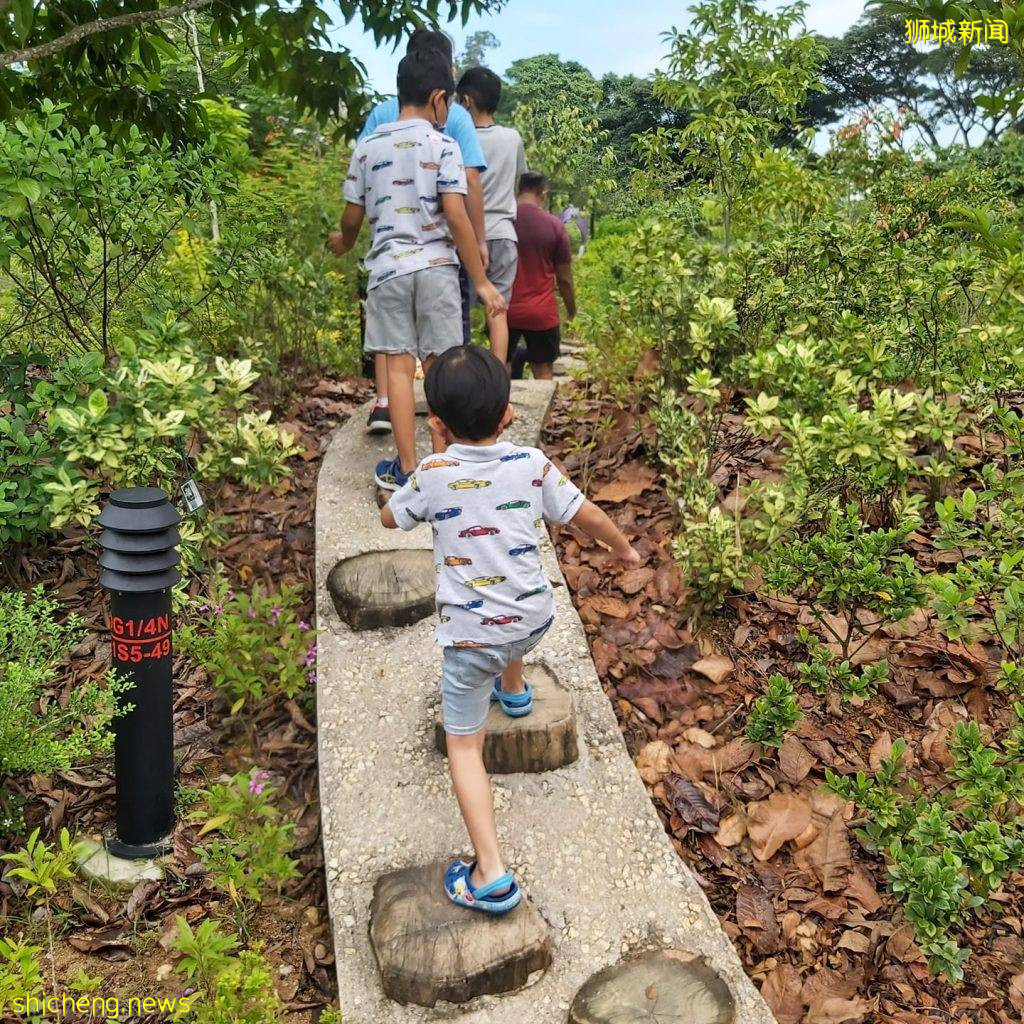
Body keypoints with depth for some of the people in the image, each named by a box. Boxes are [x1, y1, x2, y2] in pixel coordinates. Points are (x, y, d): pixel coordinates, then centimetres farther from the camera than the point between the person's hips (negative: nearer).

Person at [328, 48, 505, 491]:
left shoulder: (368, 147, 7)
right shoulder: (442, 145, -3)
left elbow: (352, 216, 12)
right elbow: (456, 216, -11)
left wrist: (343, 243, 35)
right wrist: (481, 281, -8)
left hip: (387, 268, 2)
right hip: (435, 267, -2)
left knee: (399, 366, 4)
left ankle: (406, 469, 7)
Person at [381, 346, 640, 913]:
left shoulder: (433, 475, -16)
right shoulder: (533, 465, -9)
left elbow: (388, 517, 3)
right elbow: (587, 514, 3)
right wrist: (623, 547, 22)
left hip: (470, 635, -4)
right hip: (534, 618, 4)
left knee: (463, 745, 5)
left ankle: (492, 875, -2)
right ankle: (514, 689, 69)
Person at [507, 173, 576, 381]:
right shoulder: (554, 226, -5)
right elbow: (564, 278, 0)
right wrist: (571, 310, 16)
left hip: (505, 310, 1)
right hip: (542, 313, -1)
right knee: (543, 371, 8)